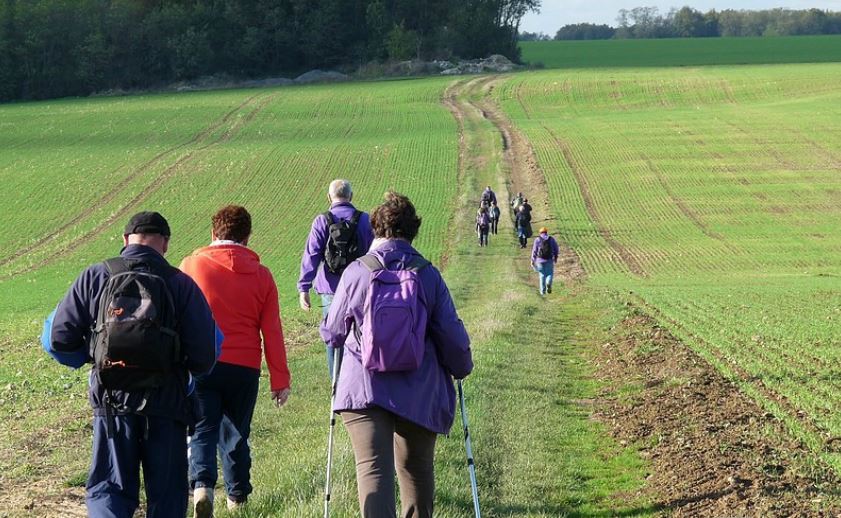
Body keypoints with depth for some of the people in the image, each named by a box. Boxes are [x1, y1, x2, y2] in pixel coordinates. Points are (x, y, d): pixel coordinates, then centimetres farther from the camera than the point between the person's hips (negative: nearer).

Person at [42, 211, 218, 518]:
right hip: (166, 406, -1)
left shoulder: (94, 277, 0)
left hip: (111, 402, 1)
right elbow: (204, 359, -6)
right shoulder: (181, 284, -3)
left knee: (107, 489, 9)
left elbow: (59, 340, -1)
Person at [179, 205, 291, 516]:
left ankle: (202, 484, -21)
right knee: (235, 432, 17)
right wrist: (280, 379, 7)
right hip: (244, 367, 2)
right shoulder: (261, 275, 4)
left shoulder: (191, 265, 0)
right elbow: (272, 331, 4)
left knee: (202, 431, 1)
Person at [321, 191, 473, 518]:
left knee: (373, 467, -9)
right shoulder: (427, 274, -1)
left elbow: (332, 334, 6)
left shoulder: (356, 272, -4)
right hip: (419, 393, 2)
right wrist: (461, 368, 21)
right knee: (416, 466, 21)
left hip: (364, 389, -2)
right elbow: (451, 334, 2)